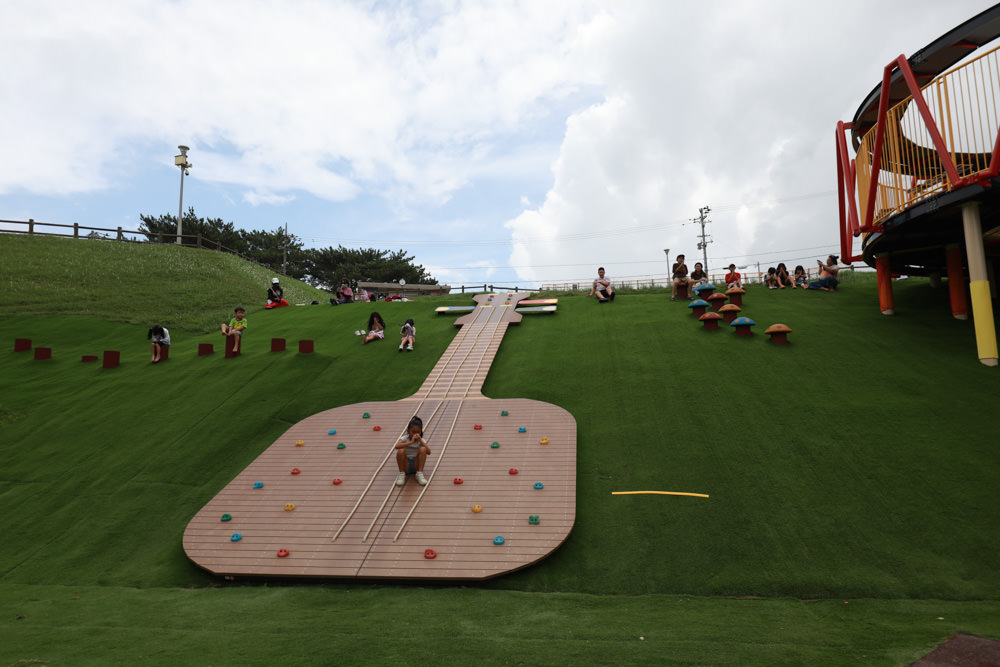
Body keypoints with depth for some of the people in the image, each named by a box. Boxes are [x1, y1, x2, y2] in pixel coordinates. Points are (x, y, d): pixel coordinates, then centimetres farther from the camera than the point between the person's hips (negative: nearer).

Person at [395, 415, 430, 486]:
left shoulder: (421, 440, -4)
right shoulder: (404, 438, -10)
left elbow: (428, 452, -19)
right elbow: (397, 446, -32)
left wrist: (420, 441, -26)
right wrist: (411, 442, -38)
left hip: (416, 464, 1)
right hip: (406, 465, -1)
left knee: (423, 449, -23)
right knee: (401, 451, -29)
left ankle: (419, 474, -18)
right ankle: (402, 474, -12)